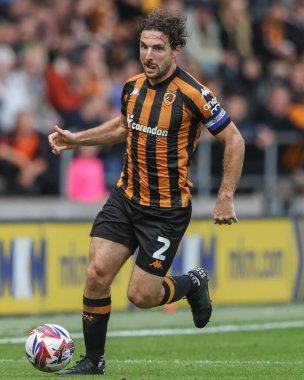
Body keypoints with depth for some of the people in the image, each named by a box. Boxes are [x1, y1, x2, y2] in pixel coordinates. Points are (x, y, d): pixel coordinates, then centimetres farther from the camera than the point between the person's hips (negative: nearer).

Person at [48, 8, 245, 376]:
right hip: (125, 197, 5)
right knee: (97, 274, -7)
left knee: (141, 295, -4)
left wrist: (225, 198, -12)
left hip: (167, 209, -5)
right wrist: (76, 139, 12)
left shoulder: (191, 94, -18)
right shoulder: (133, 86, 2)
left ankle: (193, 283, 27)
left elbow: (233, 140, -11)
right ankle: (93, 360, 8)